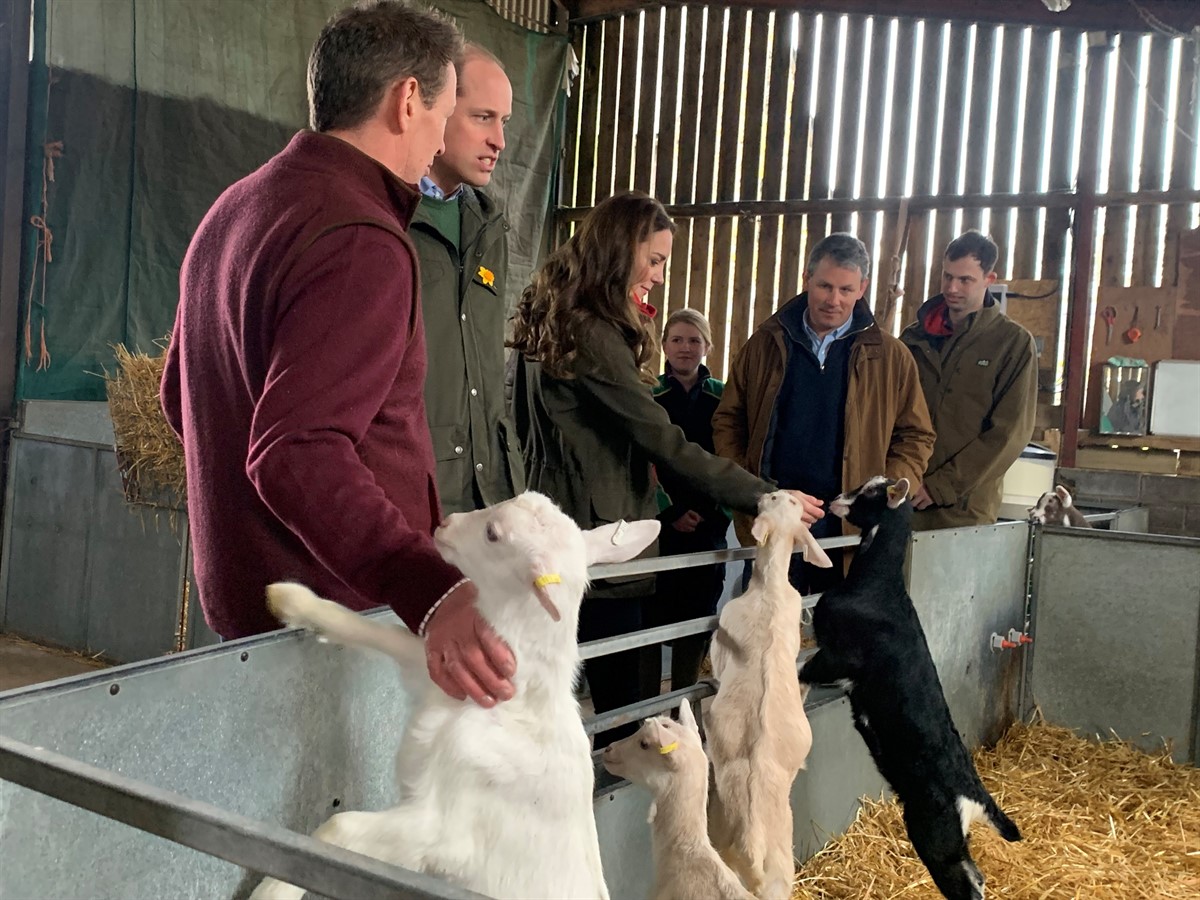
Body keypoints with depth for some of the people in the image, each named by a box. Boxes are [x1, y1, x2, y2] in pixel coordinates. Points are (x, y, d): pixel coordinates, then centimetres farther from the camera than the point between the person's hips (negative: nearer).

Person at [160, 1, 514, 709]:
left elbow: (180, 396, 21)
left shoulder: (234, 209, 12)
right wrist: (431, 593, -43)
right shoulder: (360, 243, -21)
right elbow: (298, 451, -32)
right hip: (342, 609, -10)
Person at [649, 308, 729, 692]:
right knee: (655, 612, -3)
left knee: (698, 613, 4)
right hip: (658, 522, -2)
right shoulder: (649, 395, 1)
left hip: (708, 524, 2)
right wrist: (671, 512, -10)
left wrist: (716, 510, -4)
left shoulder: (722, 398, 7)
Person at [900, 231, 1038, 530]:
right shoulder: (914, 337, 11)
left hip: (965, 508, -3)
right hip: (902, 501, 3)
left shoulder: (1015, 343, 0)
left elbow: (1011, 433, -7)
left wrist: (941, 486, -11)